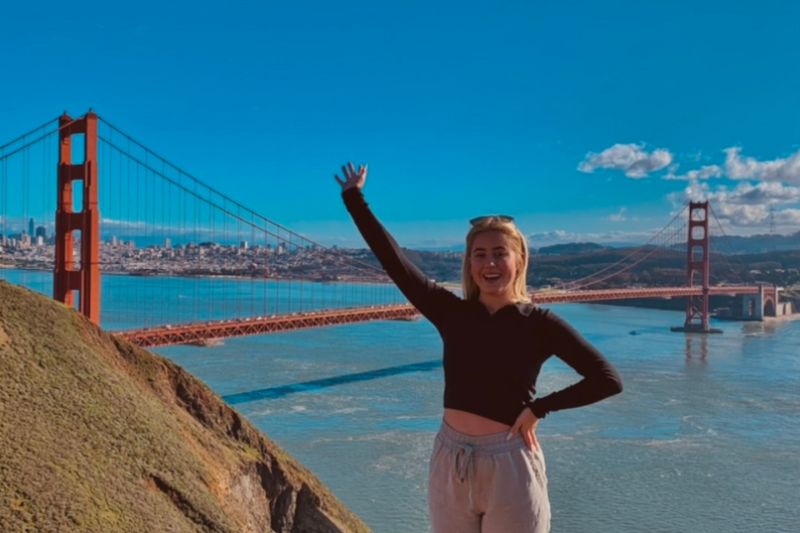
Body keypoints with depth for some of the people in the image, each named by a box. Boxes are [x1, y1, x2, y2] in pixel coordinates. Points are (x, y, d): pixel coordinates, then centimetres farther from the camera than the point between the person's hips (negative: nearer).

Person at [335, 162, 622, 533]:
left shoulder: (538, 323, -8)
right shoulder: (452, 313, -1)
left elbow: (608, 380, -10)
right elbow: (394, 260, 0)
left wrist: (539, 408, -10)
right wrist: (354, 197, 3)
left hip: (509, 465, -3)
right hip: (450, 463, 3)